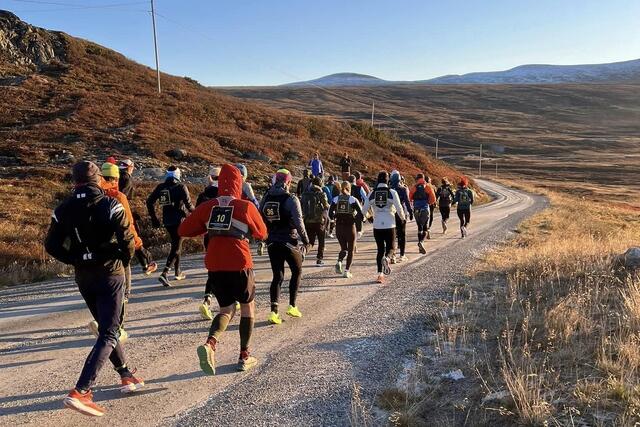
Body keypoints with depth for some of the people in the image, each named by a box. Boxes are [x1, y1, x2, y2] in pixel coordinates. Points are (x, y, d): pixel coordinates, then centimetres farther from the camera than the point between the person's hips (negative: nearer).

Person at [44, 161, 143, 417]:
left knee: (107, 327, 21)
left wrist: (75, 260, 9)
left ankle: (126, 376, 29)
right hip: (110, 274, -5)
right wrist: (125, 259, 2)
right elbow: (127, 240, -17)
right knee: (109, 333, -3)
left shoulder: (64, 209, 0)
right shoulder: (110, 205, -13)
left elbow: (51, 245, 0)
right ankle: (80, 391, -14)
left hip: (83, 277, 6)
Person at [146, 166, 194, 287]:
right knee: (176, 247, -4)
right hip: (179, 220, -6)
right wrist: (192, 210, 7)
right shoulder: (181, 187, -10)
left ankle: (178, 272, 30)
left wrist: (154, 218, 12)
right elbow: (188, 204, -15)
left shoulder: (160, 187, 5)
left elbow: (149, 202, 5)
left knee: (175, 244, 21)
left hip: (167, 221, 6)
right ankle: (164, 273, -19)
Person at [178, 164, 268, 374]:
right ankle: (244, 357, 21)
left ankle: (210, 343, -8)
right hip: (240, 265, -3)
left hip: (214, 266, 3)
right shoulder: (246, 207, -7)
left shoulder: (206, 207, 1)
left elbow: (183, 230, 4)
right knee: (247, 306, 18)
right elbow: (261, 233, 7)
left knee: (227, 309, 19)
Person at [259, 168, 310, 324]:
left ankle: (274, 311, -1)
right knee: (297, 271, 17)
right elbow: (298, 222, -13)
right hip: (289, 242, -4)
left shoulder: (266, 198, 4)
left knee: (278, 276, 10)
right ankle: (292, 306, 15)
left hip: (272, 243, 4)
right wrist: (305, 240, -3)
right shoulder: (291, 199, -11)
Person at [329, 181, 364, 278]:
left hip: (339, 227, 3)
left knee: (343, 248, 18)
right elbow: (361, 214, -13)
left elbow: (330, 214, -3)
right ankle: (346, 270, 4)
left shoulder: (335, 199, 1)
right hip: (350, 226, -3)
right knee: (351, 250, 10)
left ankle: (339, 262, -9)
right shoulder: (353, 199, -6)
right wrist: (354, 219, 4)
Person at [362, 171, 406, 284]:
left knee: (380, 249, 12)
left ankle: (380, 273, 5)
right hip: (390, 225, -2)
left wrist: (370, 217, 25)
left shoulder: (372, 194, 0)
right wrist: (402, 217, 16)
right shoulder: (392, 193, -6)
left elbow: (364, 210, 4)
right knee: (390, 247, 12)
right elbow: (399, 209, -6)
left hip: (377, 226, 2)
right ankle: (386, 258, -21)